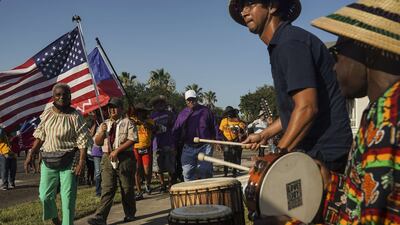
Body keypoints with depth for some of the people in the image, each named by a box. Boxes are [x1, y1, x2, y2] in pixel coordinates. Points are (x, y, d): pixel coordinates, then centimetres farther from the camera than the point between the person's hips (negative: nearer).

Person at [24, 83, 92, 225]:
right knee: (45, 195, 7)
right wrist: (31, 155, 4)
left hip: (69, 161, -4)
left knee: (68, 197, 0)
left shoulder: (75, 116, -9)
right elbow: (40, 137, 11)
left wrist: (81, 162, -18)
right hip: (49, 160, 4)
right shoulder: (47, 114, 4)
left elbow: (82, 141, -11)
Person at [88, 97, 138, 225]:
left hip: (124, 158, -3)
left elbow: (132, 140, -10)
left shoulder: (127, 123, 1)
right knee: (107, 188, -5)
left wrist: (117, 150, -16)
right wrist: (102, 132, -5)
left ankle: (129, 214, 22)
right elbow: (97, 142, 15)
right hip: (108, 158, 4)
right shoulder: (104, 124, 17)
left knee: (126, 188, 6)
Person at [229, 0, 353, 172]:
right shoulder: (279, 46, 15)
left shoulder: (291, 43, -15)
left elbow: (306, 108, -23)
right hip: (314, 151, 9)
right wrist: (264, 135, 18)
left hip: (324, 154, -9)